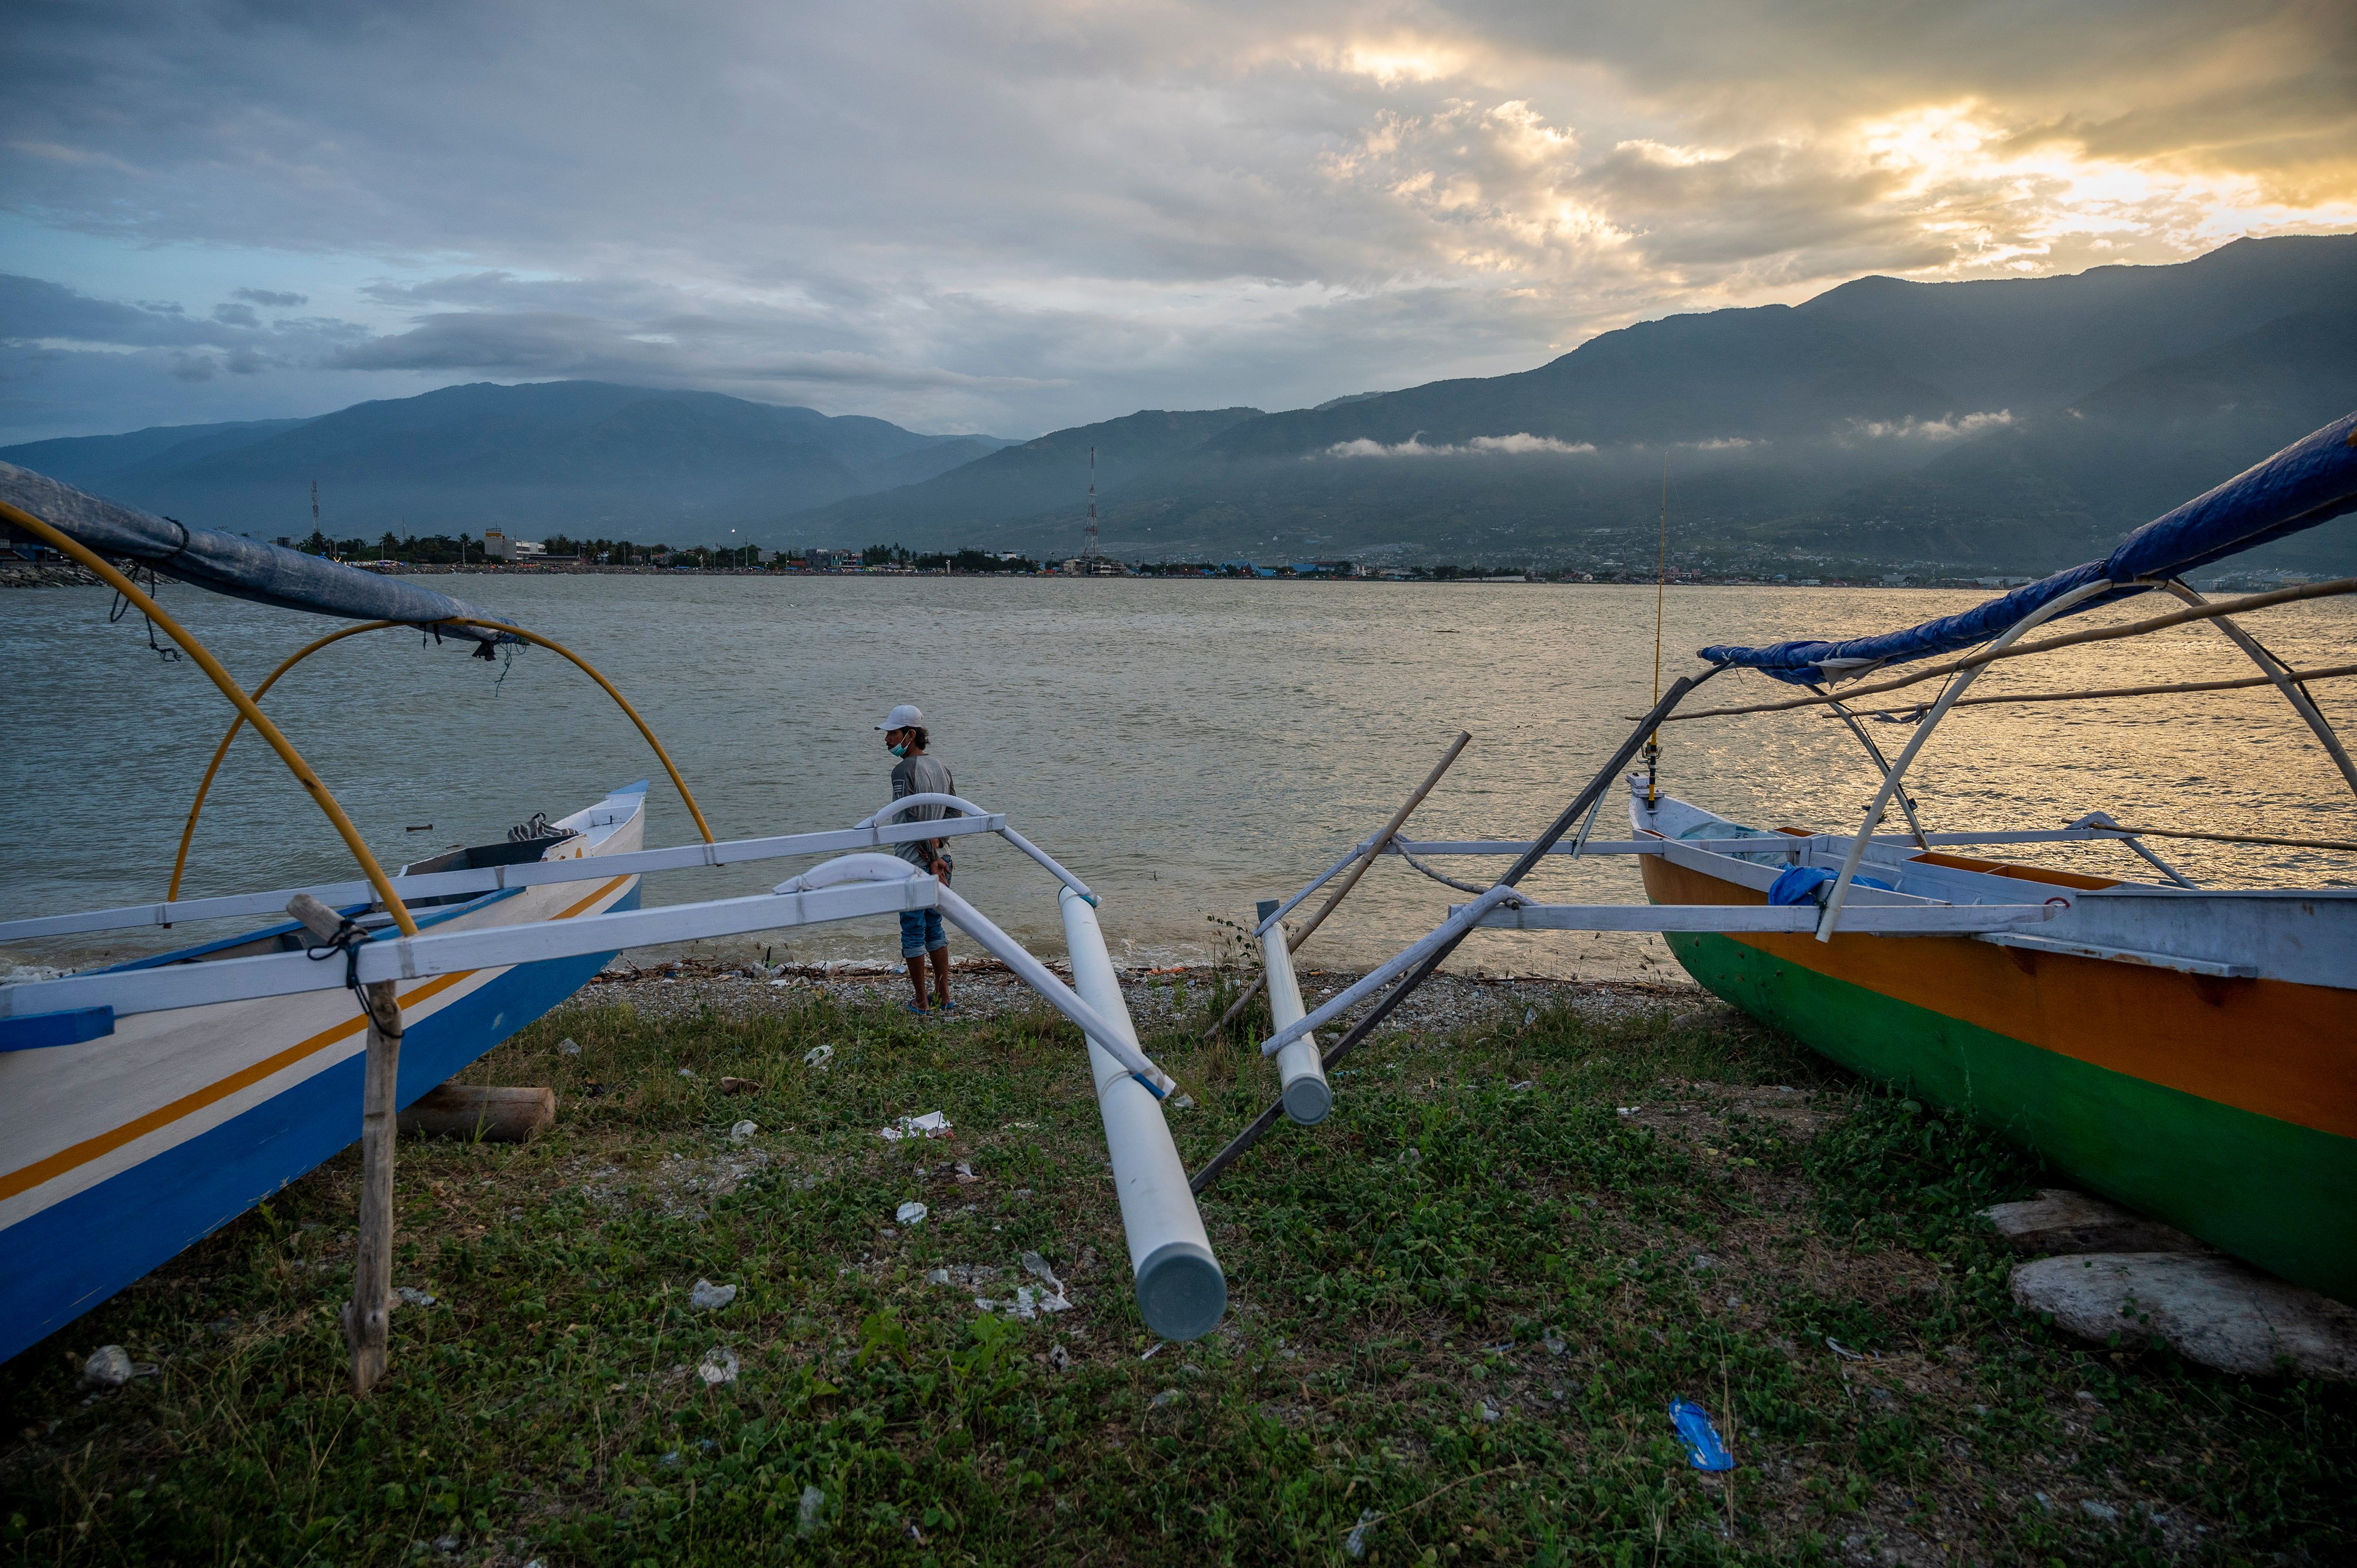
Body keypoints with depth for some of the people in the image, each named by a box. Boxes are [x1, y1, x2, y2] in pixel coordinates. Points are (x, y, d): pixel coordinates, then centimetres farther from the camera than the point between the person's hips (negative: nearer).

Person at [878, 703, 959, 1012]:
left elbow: (914, 821, -20)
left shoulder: (903, 771, -15)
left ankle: (921, 1003, 10)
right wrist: (937, 849, 6)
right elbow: (955, 812, 11)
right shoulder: (942, 767, 9)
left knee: (913, 933, 3)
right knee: (934, 929, 18)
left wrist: (930, 860, -15)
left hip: (914, 864, -8)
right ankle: (944, 997, 22)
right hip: (941, 860, 8)